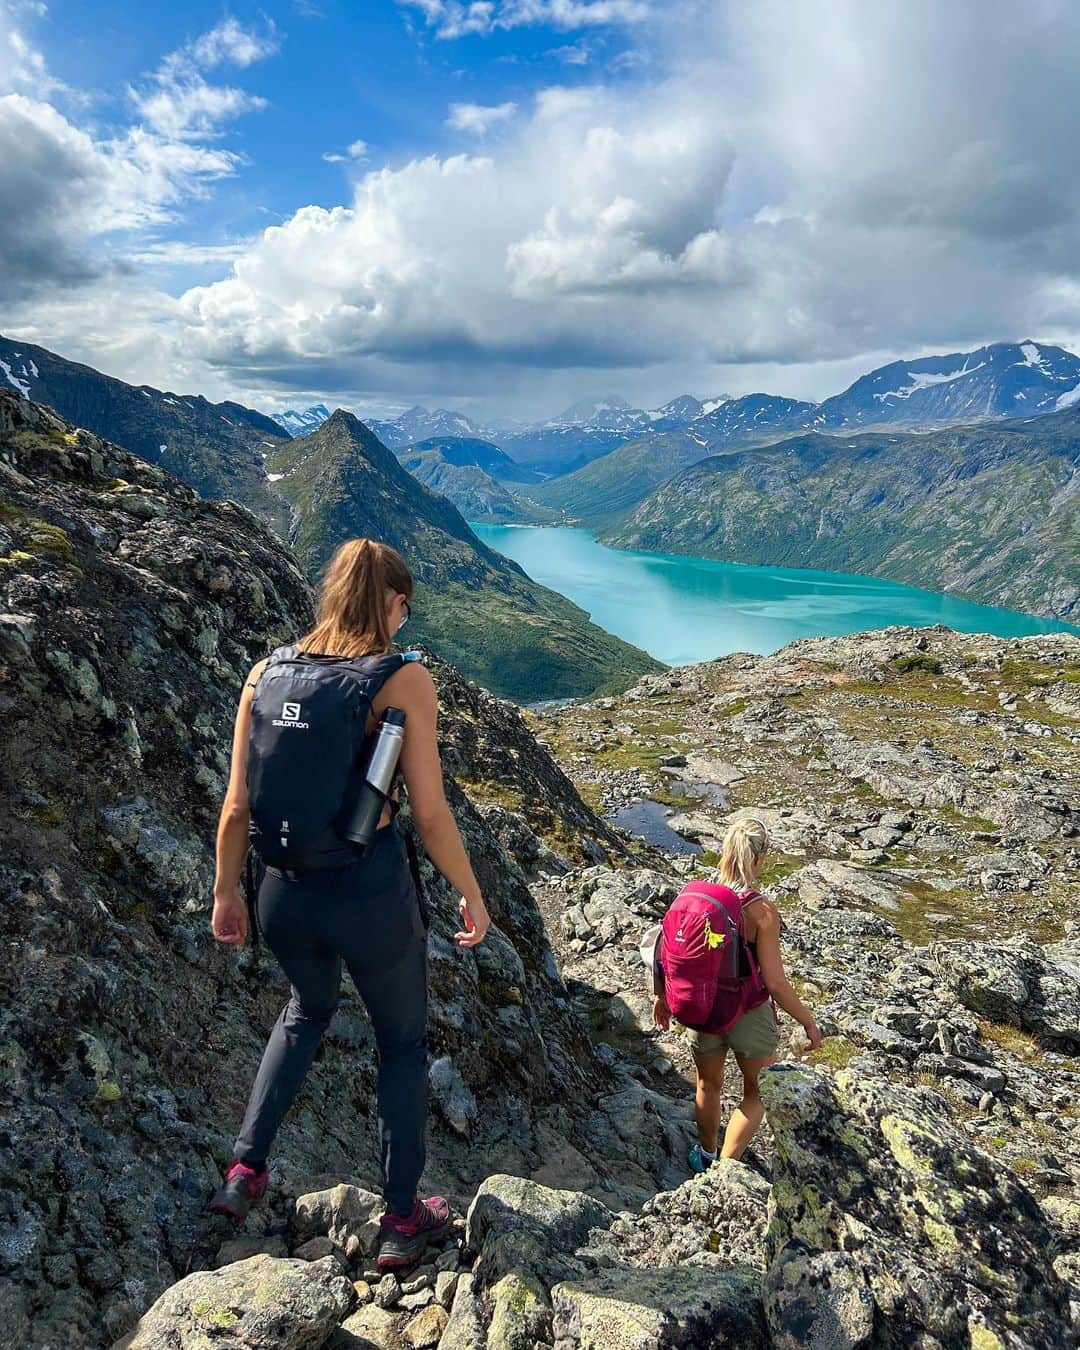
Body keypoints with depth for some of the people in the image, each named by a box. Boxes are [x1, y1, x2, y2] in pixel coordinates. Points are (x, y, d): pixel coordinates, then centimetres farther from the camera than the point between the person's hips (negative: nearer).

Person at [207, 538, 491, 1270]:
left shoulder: (268, 672, -2)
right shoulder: (406, 679, -13)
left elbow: (237, 808, 1)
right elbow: (430, 814, -12)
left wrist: (227, 891, 16)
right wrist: (473, 897, 2)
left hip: (285, 891, 4)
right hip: (373, 889, -4)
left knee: (308, 1008, 35)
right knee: (404, 1042, 21)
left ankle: (245, 1170, 33)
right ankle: (403, 1220, 35)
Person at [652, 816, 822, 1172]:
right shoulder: (762, 911, -25)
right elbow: (775, 983, -23)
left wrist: (662, 997, 13)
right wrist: (808, 1022, -8)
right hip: (749, 1016, -4)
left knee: (709, 1086, 29)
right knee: (757, 1094, 25)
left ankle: (706, 1154, 51)